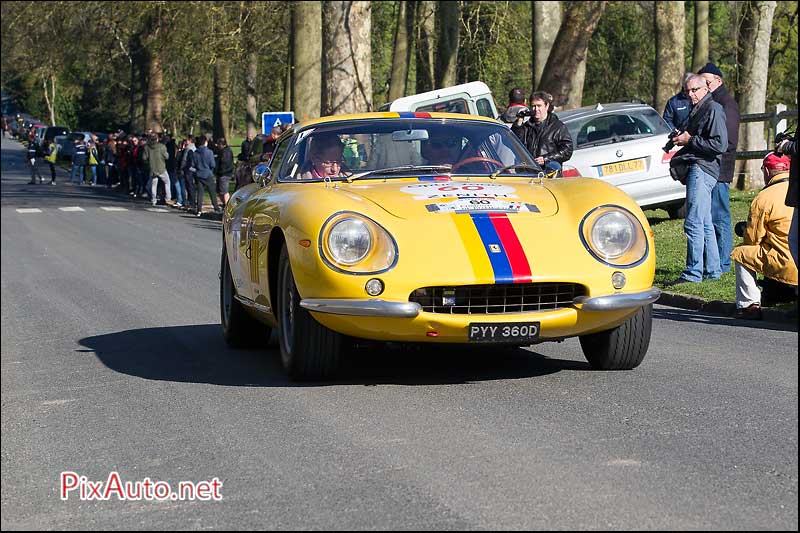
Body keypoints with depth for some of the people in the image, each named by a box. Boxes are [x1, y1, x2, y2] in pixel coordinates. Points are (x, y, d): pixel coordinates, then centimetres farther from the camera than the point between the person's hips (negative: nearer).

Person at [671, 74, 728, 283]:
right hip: (695, 171, 11)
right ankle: (712, 270, 18)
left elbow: (719, 144, -18)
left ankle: (693, 272, -13)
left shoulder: (713, 109, -8)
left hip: (703, 170, -11)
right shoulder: (697, 110, 22)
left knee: (694, 223, -13)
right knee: (705, 224, 13)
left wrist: (690, 140, -12)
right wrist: (681, 139, 14)